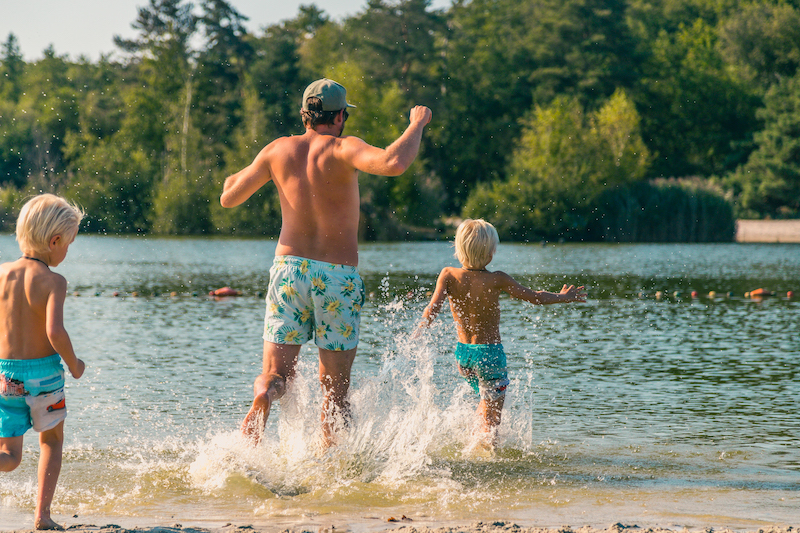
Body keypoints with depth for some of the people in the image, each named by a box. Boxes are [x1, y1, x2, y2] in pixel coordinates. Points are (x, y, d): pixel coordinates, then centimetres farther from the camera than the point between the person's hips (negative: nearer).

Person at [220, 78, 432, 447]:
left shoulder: (278, 150, 4)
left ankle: (262, 397, -31)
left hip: (288, 268, 3)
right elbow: (393, 164, -28)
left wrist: (240, 175, 34)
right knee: (334, 385, 12)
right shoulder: (341, 149, -9)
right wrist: (417, 124, -12)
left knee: (275, 374, 3)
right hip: (338, 277, -3)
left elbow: (228, 198, 13)